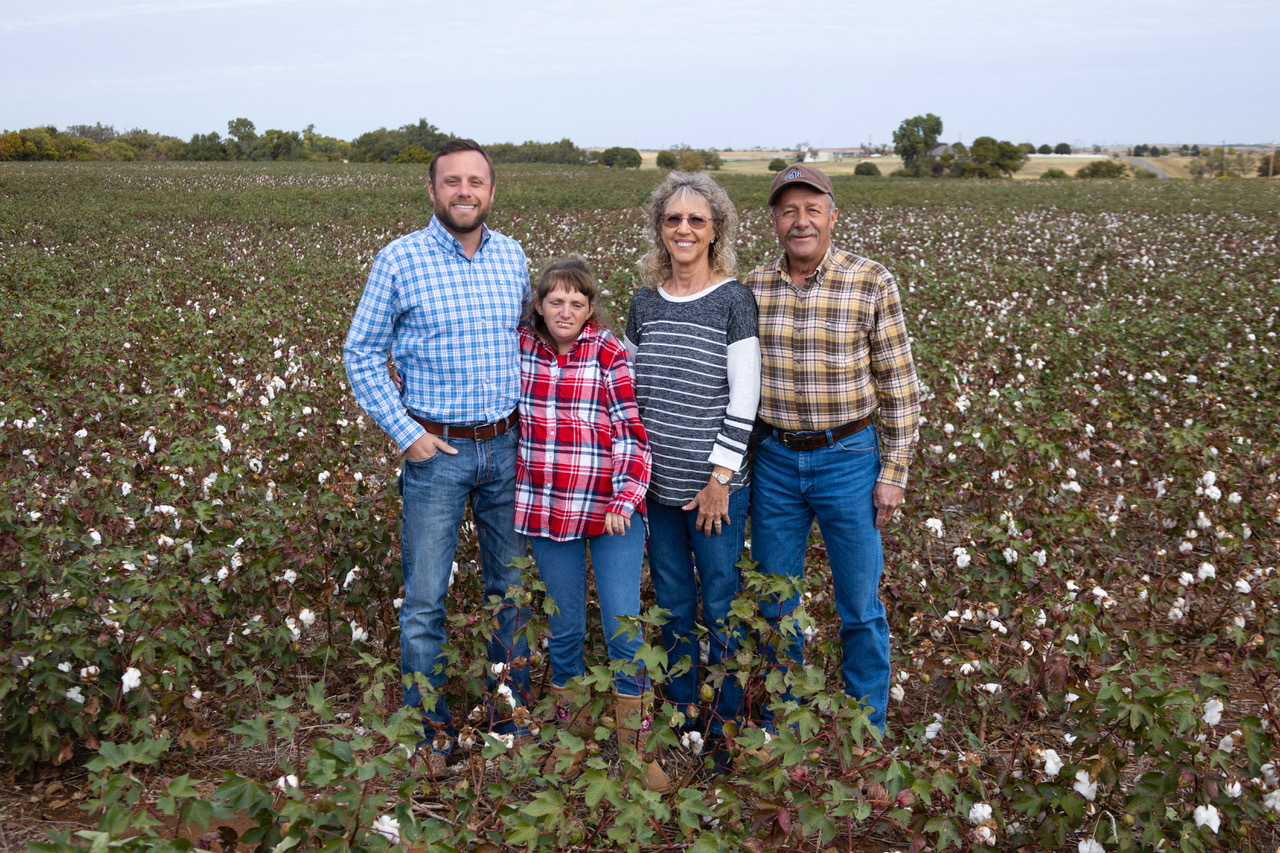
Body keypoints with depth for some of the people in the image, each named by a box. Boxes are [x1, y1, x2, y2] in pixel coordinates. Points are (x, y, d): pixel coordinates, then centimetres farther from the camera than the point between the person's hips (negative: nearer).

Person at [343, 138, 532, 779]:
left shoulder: (512, 257, 5)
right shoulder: (399, 260, -7)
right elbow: (361, 354, -2)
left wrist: (528, 417, 8)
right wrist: (405, 433, -10)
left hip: (507, 445, 4)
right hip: (436, 450, -4)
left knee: (511, 587, 13)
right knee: (425, 599, 2)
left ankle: (511, 715, 28)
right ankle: (430, 732, 17)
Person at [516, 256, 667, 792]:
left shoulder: (611, 355, -6)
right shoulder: (519, 348, 2)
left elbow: (634, 432, -8)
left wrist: (626, 498, -16)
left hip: (612, 511, -2)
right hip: (547, 509, 2)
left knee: (624, 626, -2)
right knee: (565, 626, 11)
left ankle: (635, 745, 14)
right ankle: (570, 731, 30)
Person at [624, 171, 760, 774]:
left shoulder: (734, 300, -6)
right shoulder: (644, 303, 8)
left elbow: (744, 398, -9)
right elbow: (629, 390, 12)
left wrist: (721, 479, -11)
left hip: (716, 483, -4)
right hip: (656, 482, 4)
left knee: (720, 606, 5)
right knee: (672, 604, 14)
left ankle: (726, 725, 21)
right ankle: (682, 713, 30)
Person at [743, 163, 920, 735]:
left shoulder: (871, 283, -7)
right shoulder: (752, 289, 0)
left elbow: (898, 383, -4)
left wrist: (894, 471, -6)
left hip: (848, 459, -2)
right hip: (774, 461, 2)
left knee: (861, 608, 8)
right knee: (774, 604, 13)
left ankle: (866, 735, 27)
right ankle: (779, 725, 32)